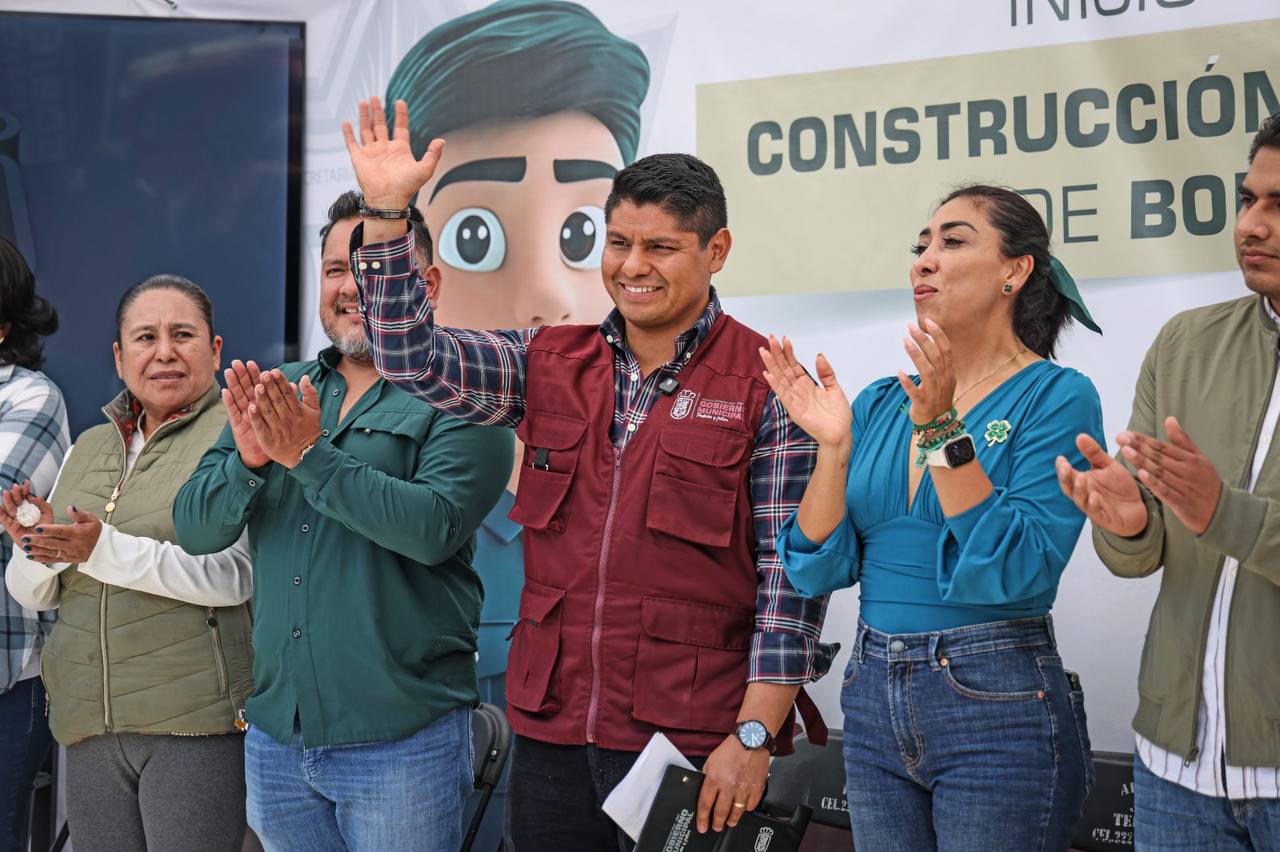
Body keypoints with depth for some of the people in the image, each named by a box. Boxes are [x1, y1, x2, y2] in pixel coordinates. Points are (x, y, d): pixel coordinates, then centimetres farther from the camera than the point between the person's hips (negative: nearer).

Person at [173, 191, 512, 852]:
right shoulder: (277, 393, 10)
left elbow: (436, 528, -21)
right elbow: (194, 528, 3)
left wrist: (311, 455, -22)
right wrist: (248, 461, -16)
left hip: (401, 740, -5)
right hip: (275, 732, 5)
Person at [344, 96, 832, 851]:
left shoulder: (767, 387, -5)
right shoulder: (550, 365, 10)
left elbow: (792, 573, -8)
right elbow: (414, 358, 1)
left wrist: (754, 736, -12)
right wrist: (387, 214, -9)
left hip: (695, 744, -4)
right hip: (553, 733, 4)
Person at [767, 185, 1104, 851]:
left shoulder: (1056, 397, -8)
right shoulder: (880, 403, 7)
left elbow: (1020, 571, -20)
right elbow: (818, 570, 1)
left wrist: (941, 429, -23)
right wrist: (832, 444, -11)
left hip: (996, 704, -5)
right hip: (873, 702, 5)